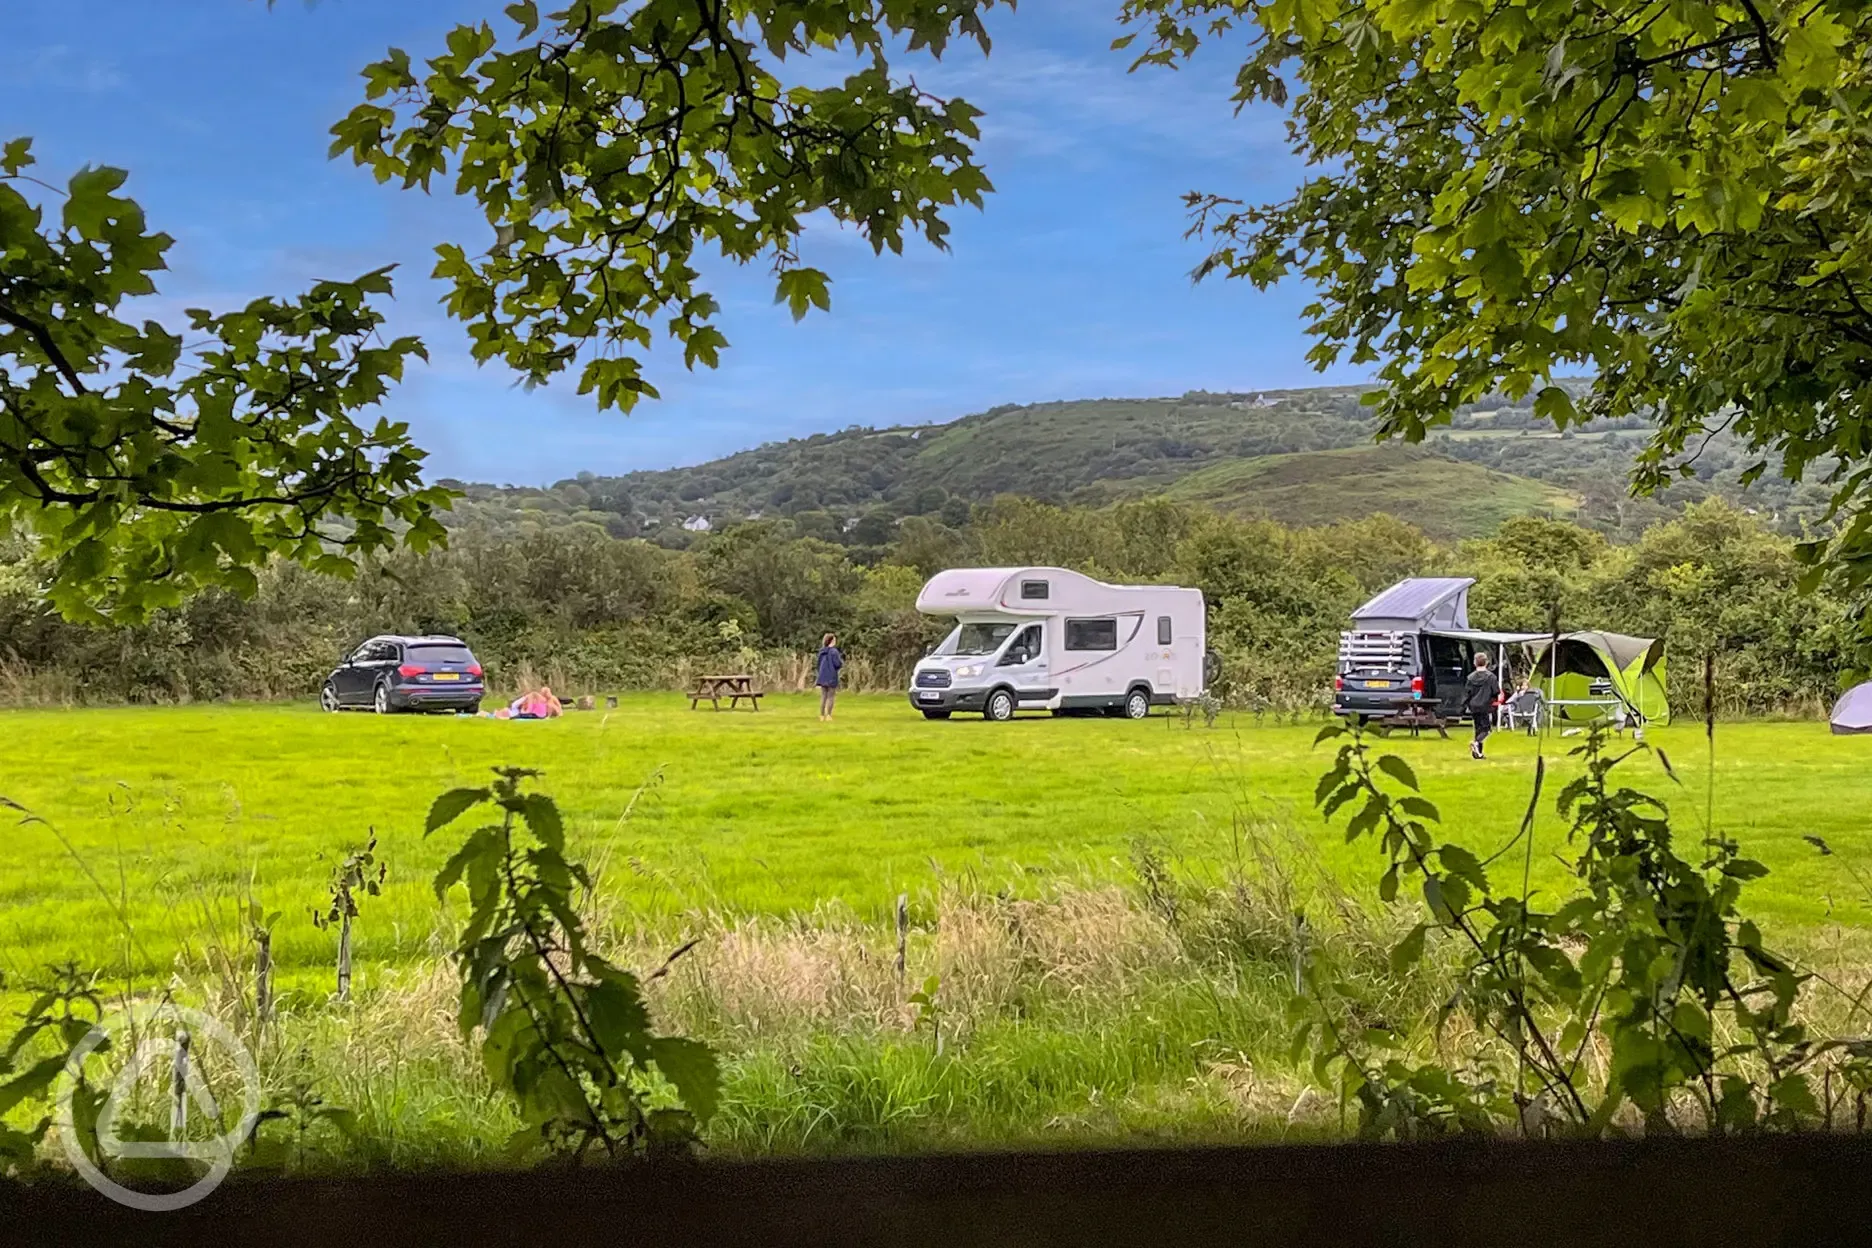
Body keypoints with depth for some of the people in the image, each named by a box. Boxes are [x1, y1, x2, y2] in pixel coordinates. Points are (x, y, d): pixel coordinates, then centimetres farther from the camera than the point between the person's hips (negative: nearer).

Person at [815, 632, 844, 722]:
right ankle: (828, 715, -4)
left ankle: (822, 716, 9)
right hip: (831, 677, -6)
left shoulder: (822, 651, 7)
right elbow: (838, 664, -15)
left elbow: (819, 664, 14)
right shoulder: (834, 651, -13)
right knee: (830, 697, 0)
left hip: (822, 677, 6)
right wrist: (842, 661, 5)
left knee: (823, 697, 9)